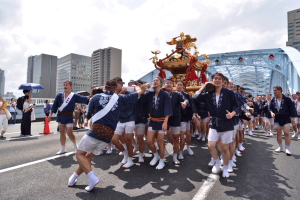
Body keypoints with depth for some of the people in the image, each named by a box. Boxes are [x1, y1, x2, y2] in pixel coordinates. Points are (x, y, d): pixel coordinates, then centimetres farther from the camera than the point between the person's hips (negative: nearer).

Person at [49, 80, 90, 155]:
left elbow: (84, 99, -11)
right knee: (62, 132, 11)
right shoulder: (59, 95, 1)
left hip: (69, 116, -4)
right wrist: (51, 114, 1)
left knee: (70, 133, -4)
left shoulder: (74, 96, -6)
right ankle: (63, 149, 25)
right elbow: (55, 105, 5)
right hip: (60, 116, 4)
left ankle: (75, 145, 24)